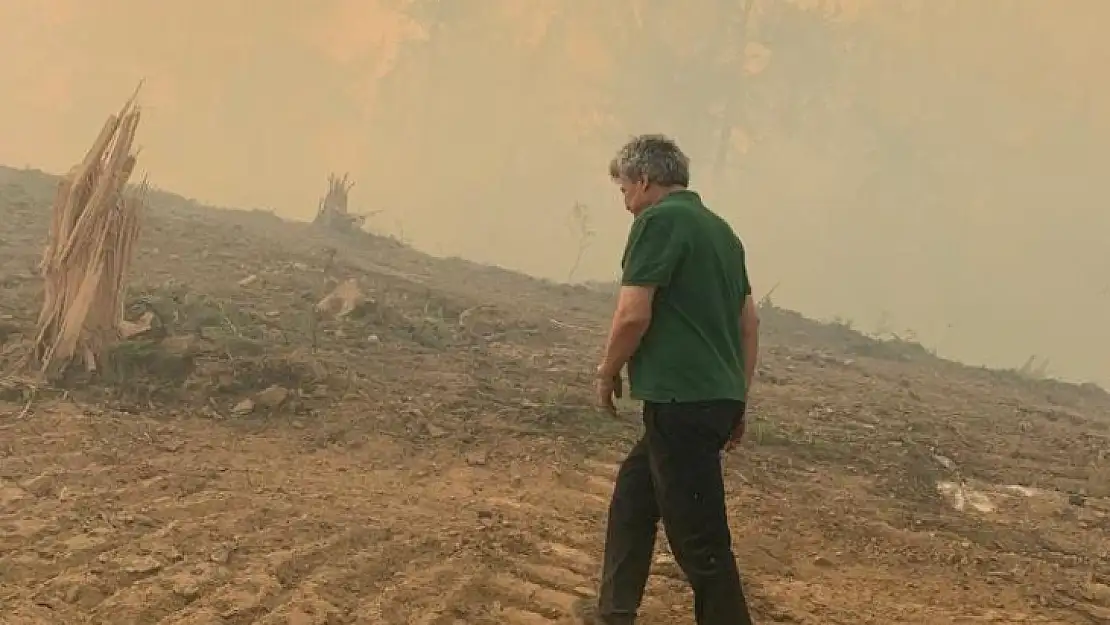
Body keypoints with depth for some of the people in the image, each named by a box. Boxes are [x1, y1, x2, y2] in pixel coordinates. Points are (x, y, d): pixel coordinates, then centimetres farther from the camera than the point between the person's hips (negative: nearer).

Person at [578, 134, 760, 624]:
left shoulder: (659, 220, -9)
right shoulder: (721, 229, 17)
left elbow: (633, 315, -16)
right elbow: (749, 323, 18)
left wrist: (607, 374, 0)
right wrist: (737, 401, 23)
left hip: (682, 401, -10)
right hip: (718, 398, 10)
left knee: (699, 537, -2)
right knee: (633, 493, 22)